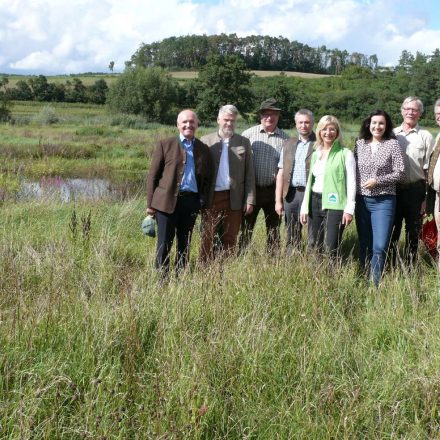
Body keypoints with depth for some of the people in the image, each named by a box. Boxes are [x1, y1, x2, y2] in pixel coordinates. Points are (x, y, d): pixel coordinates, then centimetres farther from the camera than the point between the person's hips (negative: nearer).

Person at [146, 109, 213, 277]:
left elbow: (207, 179, 15)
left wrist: (203, 201, 2)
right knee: (164, 244, -2)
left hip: (191, 202, 3)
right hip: (167, 201, -3)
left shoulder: (204, 149, 11)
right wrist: (150, 203, -3)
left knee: (185, 244, 10)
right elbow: (152, 175, 2)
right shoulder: (165, 145, 3)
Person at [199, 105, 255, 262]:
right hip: (211, 198, -1)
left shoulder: (244, 142, 6)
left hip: (234, 199, 1)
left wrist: (250, 200, -1)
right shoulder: (206, 141, 4)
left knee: (230, 240, 6)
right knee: (207, 239, 3)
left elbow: (249, 173, 5)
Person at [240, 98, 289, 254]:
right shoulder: (248, 134, 0)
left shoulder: (285, 138, 5)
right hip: (251, 189, -1)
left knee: (274, 227, 10)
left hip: (274, 190, 2)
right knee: (246, 226, 4)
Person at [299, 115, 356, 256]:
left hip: (334, 204, -6)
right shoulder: (315, 154, 14)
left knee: (330, 248, -10)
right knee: (313, 246, 7)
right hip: (315, 202, 6)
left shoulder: (345, 154, -3)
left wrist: (349, 209, -12)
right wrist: (304, 207, 12)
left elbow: (351, 182, -6)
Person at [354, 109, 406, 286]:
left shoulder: (393, 144, -3)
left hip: (383, 201, -3)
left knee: (380, 247, -9)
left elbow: (400, 172, -5)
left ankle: (376, 285, 1)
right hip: (361, 200, 4)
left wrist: (377, 181, -14)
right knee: (364, 246, 11)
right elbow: (353, 170, 8)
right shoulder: (360, 144, 7)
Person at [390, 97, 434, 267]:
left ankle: (409, 269, 19)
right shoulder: (393, 134, 7)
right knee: (391, 231, 8)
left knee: (413, 233, 9)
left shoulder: (425, 136, 1)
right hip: (394, 189, 2)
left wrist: (426, 197, -6)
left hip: (415, 190, -1)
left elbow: (428, 169, -1)